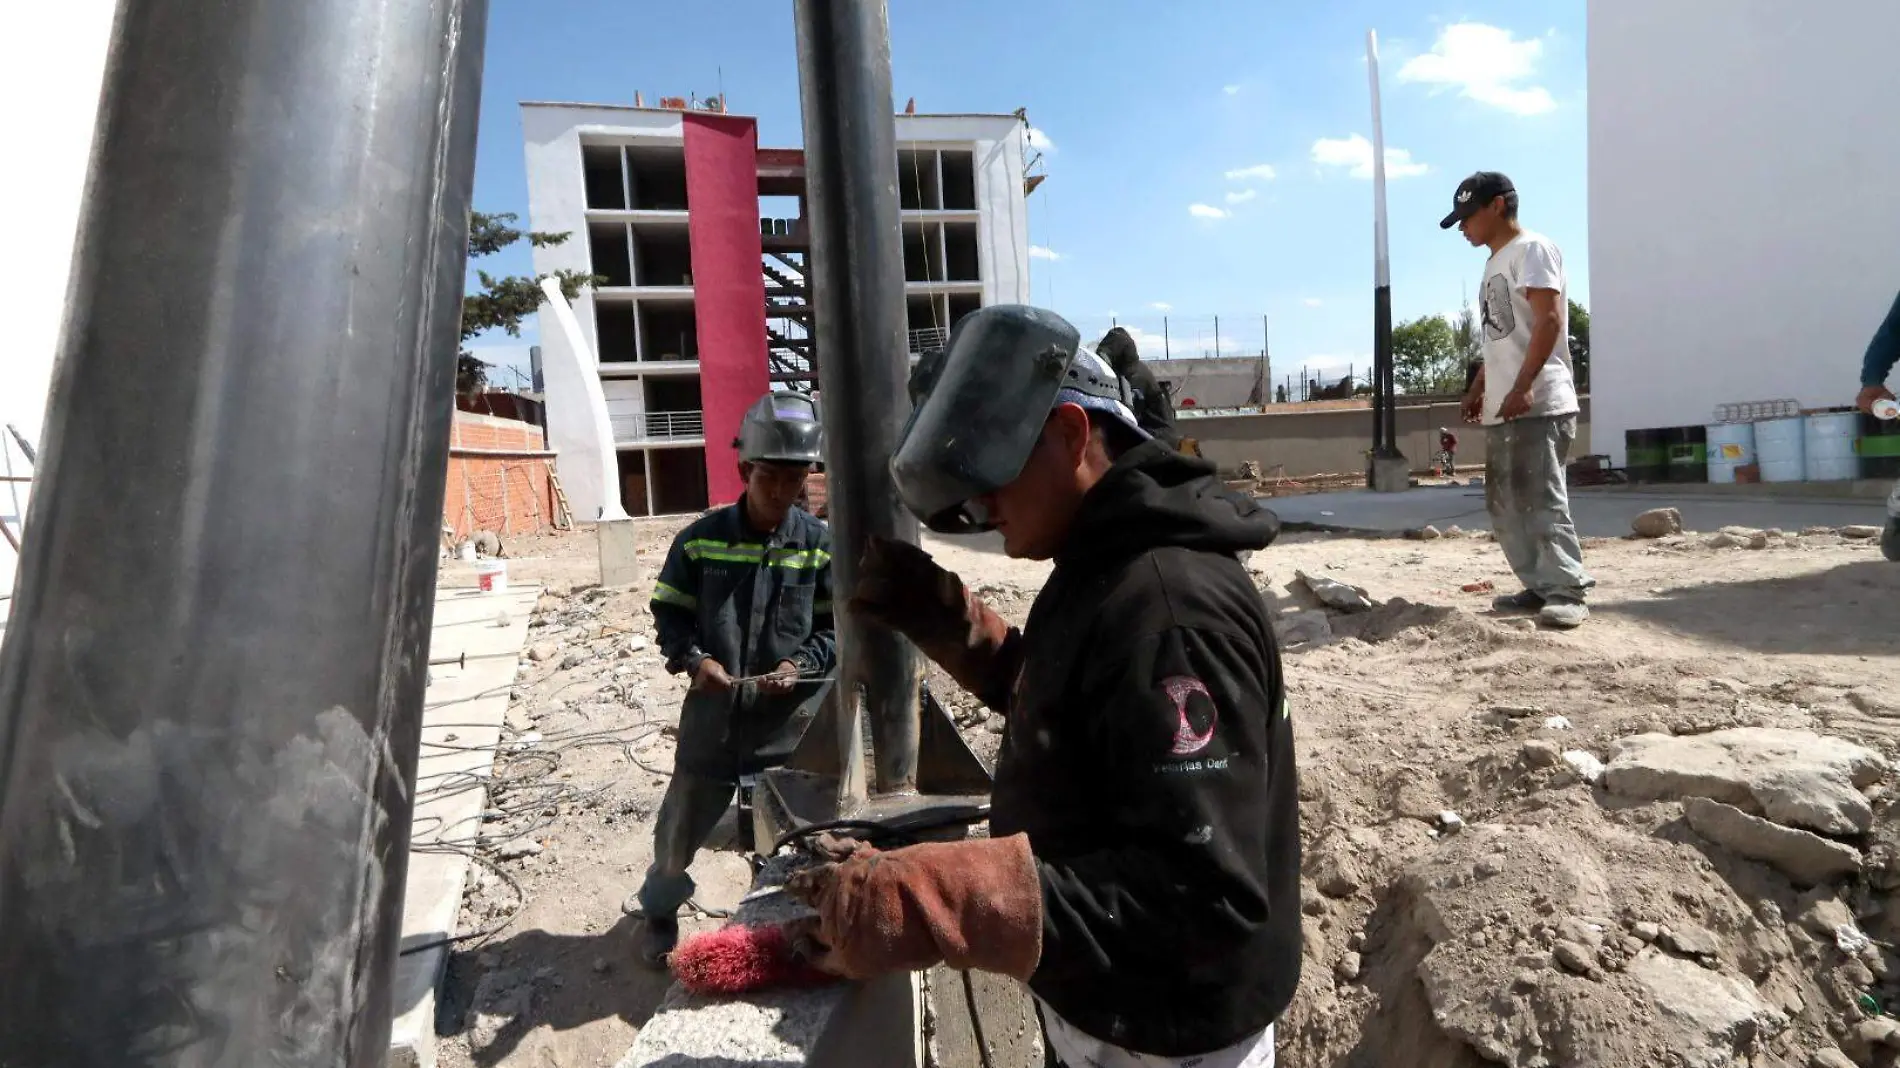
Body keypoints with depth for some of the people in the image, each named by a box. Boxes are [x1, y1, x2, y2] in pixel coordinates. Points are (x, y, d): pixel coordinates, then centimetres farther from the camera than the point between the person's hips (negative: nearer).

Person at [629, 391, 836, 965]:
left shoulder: (819, 545, -5)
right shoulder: (702, 538, -4)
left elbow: (838, 627, -1)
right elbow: (668, 611, 3)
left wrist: (801, 664, -18)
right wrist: (693, 658, -13)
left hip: (791, 718, 0)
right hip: (713, 711, 1)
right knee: (682, 822, 18)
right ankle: (659, 908, 46)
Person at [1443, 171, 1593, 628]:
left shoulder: (1532, 249, -5)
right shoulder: (1495, 263, 22)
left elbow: (1548, 320, -17)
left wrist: (1522, 387, -25)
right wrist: (1477, 388, 23)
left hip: (1538, 404, -10)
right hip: (1502, 407, 10)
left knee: (1541, 501, -12)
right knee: (1504, 505, 9)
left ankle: (1567, 593, -7)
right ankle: (1540, 587, 16)